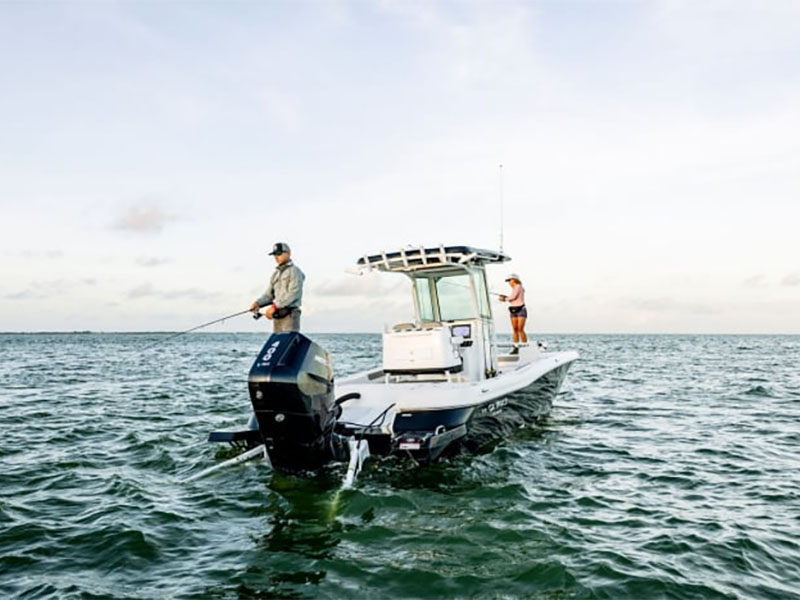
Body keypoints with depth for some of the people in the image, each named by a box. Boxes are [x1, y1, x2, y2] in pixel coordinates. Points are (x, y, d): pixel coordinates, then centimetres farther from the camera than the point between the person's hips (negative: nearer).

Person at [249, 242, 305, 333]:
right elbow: (269, 294, 16)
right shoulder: (275, 274, 21)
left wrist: (275, 306, -20)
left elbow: (293, 294, -14)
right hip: (276, 316, 7)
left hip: (289, 315, -7)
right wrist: (257, 303, -4)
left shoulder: (294, 271, -2)